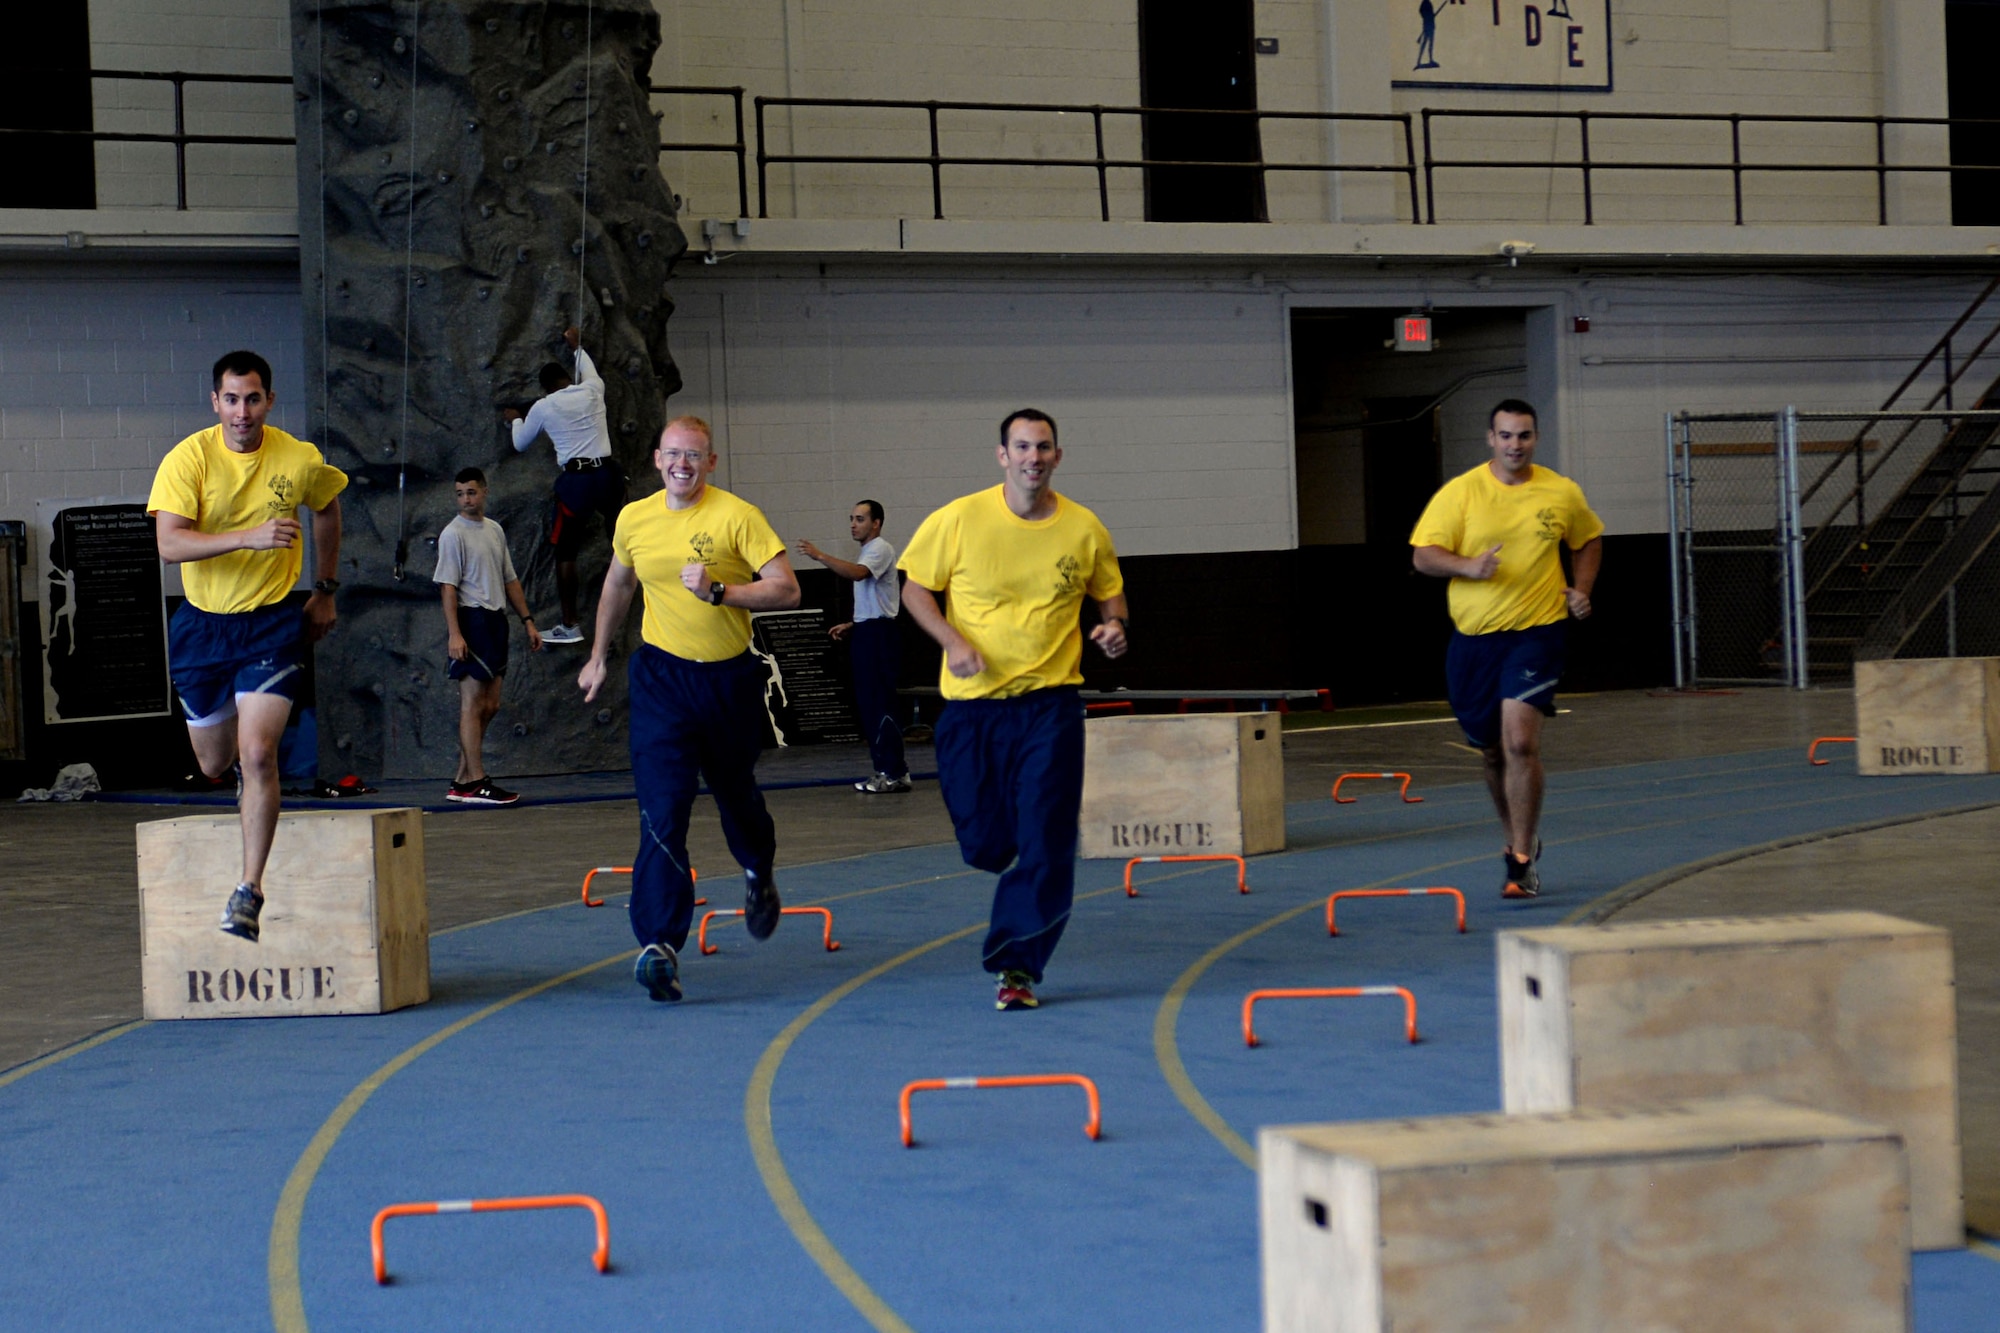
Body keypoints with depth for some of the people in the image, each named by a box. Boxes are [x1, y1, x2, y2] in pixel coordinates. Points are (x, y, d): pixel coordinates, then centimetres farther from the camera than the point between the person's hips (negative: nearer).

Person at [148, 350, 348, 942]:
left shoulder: (300, 461, -6)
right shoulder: (187, 459, -12)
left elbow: (327, 510, 17)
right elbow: (169, 544, -24)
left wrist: (324, 591, 18)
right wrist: (249, 537, -36)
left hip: (273, 623, -1)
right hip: (201, 625, 1)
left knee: (257, 754, -18)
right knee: (214, 764, 13)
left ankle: (249, 890, -13)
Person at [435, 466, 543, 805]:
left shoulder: (495, 530, 16)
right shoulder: (453, 534, -7)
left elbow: (510, 580, 22)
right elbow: (447, 587, -12)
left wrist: (527, 620, 16)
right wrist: (454, 633, -20)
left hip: (496, 620, 8)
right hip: (471, 620, -8)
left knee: (489, 705, 8)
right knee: (473, 703, -8)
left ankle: (462, 781, 14)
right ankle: (475, 783, -6)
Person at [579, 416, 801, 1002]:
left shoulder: (737, 516, -11)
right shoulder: (633, 519, 1)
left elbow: (786, 589, -16)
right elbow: (617, 586, 20)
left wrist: (719, 591, -27)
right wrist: (599, 656, 25)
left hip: (731, 675, 0)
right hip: (663, 675, 1)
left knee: (736, 793, 21)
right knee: (662, 810, -14)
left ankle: (758, 876, 54)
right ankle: (659, 944, -20)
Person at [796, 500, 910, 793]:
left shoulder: (880, 549, -9)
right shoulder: (868, 551, 23)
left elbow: (856, 573, -30)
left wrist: (820, 555, -33)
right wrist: (851, 625, 19)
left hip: (878, 636, -11)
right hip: (865, 635, 11)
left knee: (880, 706, -12)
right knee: (868, 705, 10)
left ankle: (896, 773, -12)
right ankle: (885, 770, 13)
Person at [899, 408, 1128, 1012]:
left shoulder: (1084, 529, 1)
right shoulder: (960, 520, -5)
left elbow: (1110, 593, 17)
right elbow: (915, 588, 2)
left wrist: (1113, 626, -5)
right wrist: (953, 642, -14)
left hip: (1050, 705, 0)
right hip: (971, 705, 0)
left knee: (1045, 843, -8)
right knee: (983, 843, 5)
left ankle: (1016, 967, 2)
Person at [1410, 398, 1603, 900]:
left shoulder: (1562, 493, 2)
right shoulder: (1460, 492, -3)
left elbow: (1590, 540, 21)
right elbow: (1423, 556, -6)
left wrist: (1581, 588, 5)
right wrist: (1468, 566, -24)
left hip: (1537, 632, -2)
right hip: (1473, 637, 2)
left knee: (1520, 742, -18)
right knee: (1492, 751, 14)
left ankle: (1521, 861, -11)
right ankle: (1518, 836, 38)